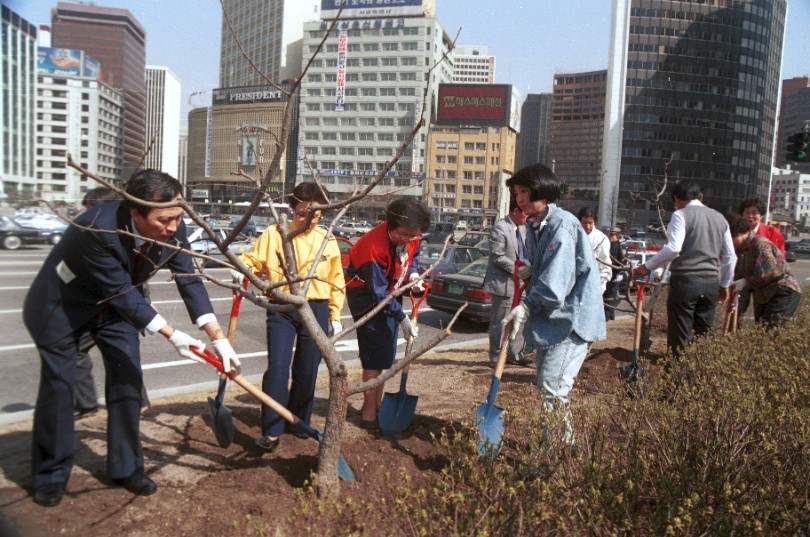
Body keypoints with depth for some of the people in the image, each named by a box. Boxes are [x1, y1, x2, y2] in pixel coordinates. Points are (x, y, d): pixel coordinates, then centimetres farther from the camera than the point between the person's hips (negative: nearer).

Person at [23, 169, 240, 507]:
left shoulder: (172, 229, -23)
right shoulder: (97, 228, -39)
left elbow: (189, 280, -14)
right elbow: (121, 291, -32)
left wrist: (218, 338, -18)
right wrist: (172, 335, -30)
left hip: (116, 303, 5)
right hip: (62, 304, -5)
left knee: (127, 381, 3)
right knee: (58, 386, 2)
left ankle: (125, 467, 19)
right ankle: (50, 475, 22)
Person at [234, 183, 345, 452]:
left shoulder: (328, 240, 6)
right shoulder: (274, 234, -1)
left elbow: (336, 281, 11)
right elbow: (253, 259, 2)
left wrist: (335, 315, 10)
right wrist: (242, 270, -22)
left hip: (316, 310, 2)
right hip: (281, 310, -2)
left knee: (307, 371, 9)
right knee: (277, 367, -10)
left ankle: (300, 422, 28)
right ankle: (271, 432, -1)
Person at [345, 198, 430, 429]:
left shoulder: (412, 237, -12)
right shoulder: (374, 246, -34)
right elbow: (378, 293, -29)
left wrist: (413, 273, -9)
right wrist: (402, 318, -26)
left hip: (391, 294, 8)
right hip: (368, 299, -8)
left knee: (386, 354, 14)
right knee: (374, 356, -9)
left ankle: (377, 403, 27)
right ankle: (369, 411, 2)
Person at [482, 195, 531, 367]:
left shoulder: (522, 228, 11)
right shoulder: (499, 228, -15)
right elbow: (497, 257, -19)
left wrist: (528, 267, 1)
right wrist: (518, 269, -18)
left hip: (518, 283, 9)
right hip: (503, 283, -8)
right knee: (499, 323, 1)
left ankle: (515, 354, 28)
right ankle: (496, 358, 13)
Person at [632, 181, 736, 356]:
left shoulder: (681, 215, -4)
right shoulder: (719, 218, 14)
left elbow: (673, 248, -19)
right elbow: (730, 257, 15)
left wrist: (647, 267, -12)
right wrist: (724, 285, 25)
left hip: (685, 280, -6)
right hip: (711, 283, 6)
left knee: (680, 336, 0)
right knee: (705, 334, 13)